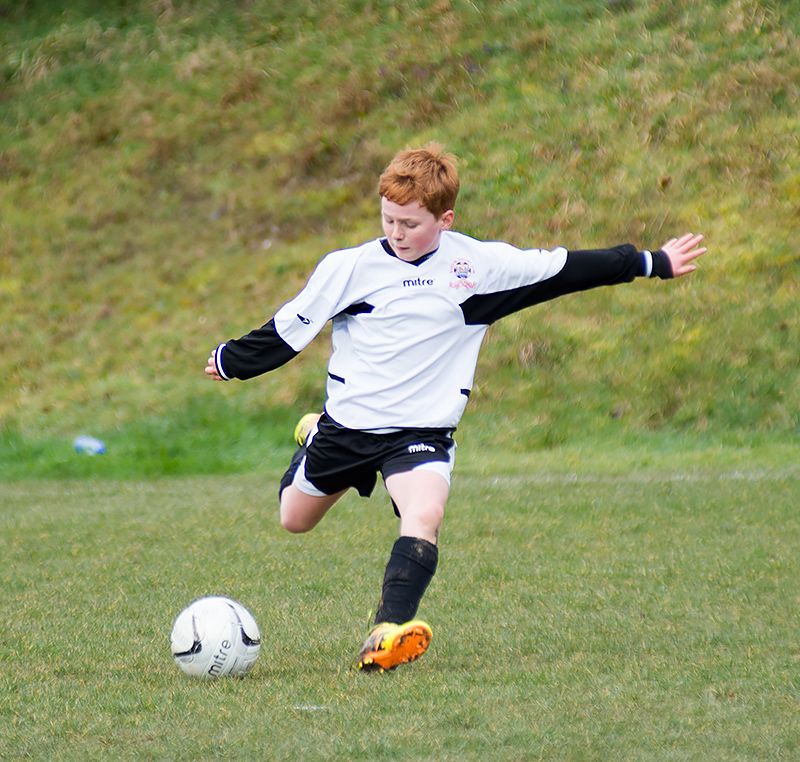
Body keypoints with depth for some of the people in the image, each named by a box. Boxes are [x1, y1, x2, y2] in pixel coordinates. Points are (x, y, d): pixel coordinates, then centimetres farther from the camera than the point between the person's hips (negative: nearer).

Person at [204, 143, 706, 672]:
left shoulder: (481, 266, -5)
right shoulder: (349, 269, -7)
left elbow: (564, 269, 3)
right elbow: (292, 326, 4)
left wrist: (652, 263, 8)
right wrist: (231, 362, 11)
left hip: (423, 431, -1)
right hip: (348, 420, 1)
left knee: (425, 516, -29)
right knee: (295, 520, 18)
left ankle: (389, 631, -40)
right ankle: (316, 441, 50)